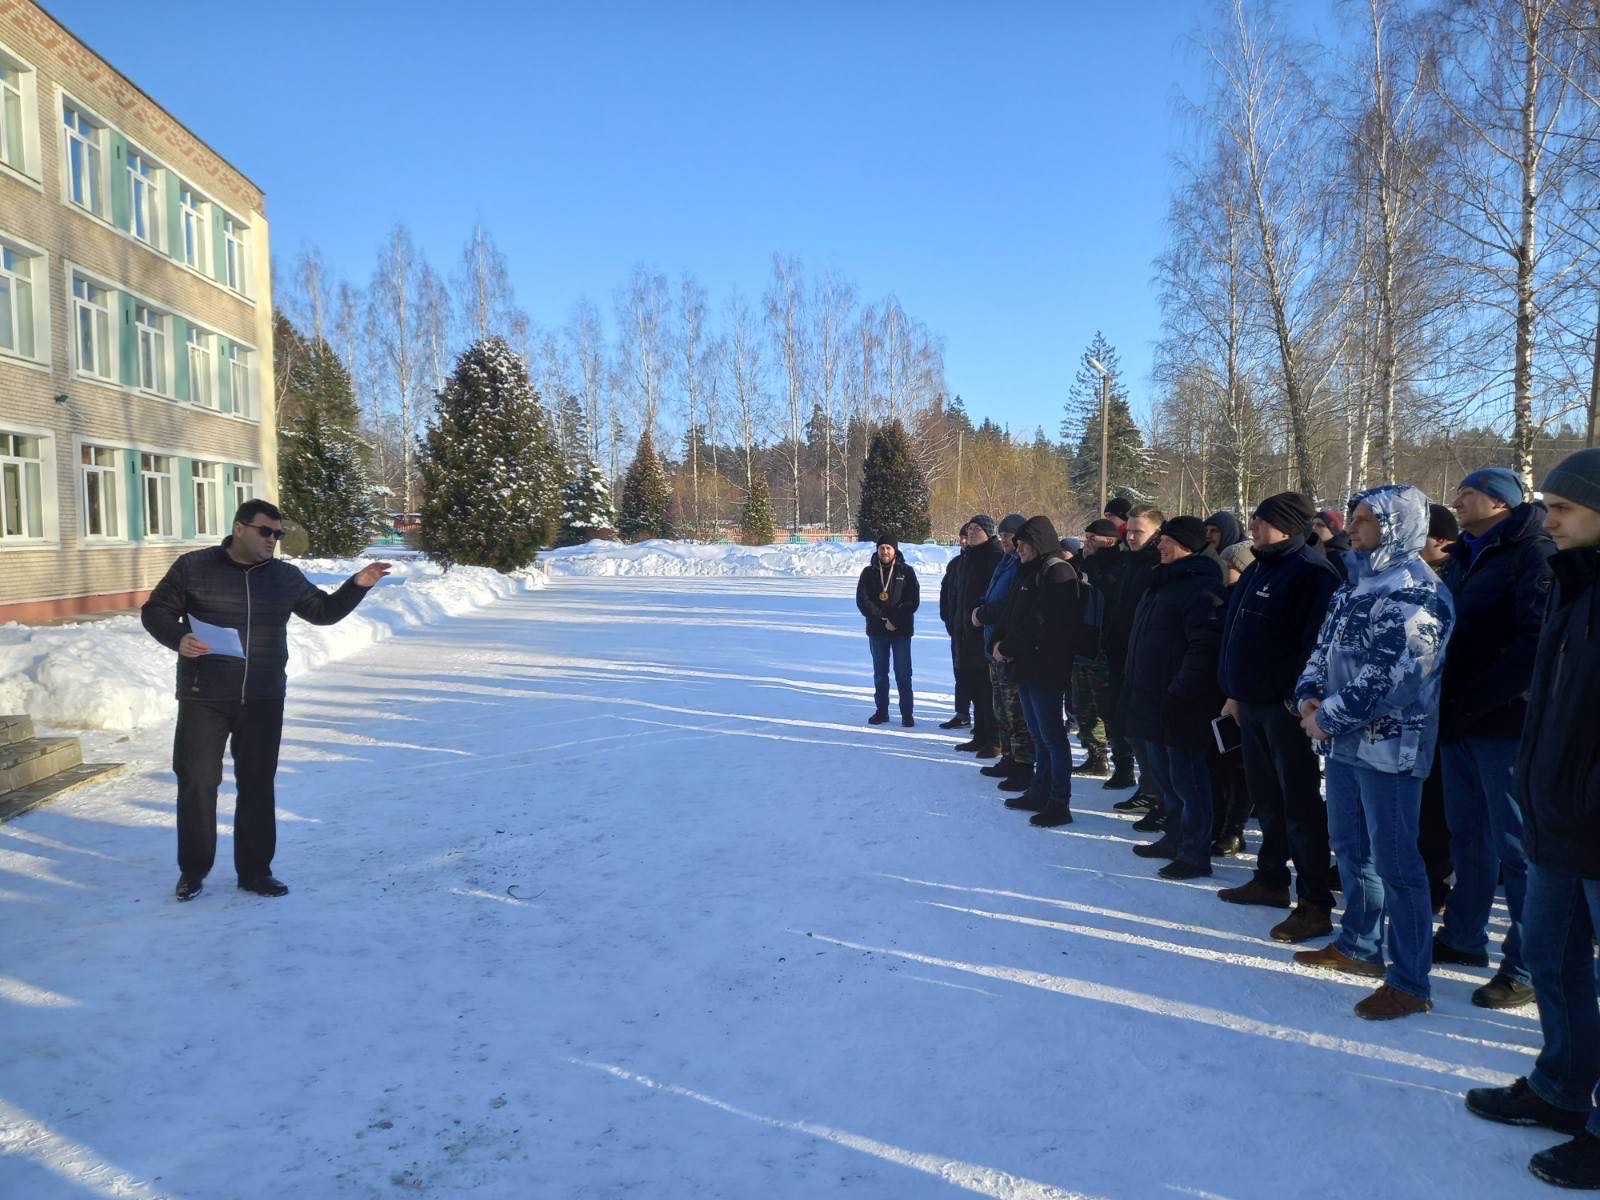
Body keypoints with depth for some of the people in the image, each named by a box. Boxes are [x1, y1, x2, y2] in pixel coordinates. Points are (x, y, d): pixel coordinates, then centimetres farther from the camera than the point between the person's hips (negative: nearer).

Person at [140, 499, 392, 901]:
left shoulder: (285, 576, 8)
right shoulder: (193, 567, -2)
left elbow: (324, 611, 16)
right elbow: (155, 610, 3)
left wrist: (357, 586, 1)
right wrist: (178, 638, -17)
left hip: (263, 701, 3)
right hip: (203, 699, -2)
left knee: (258, 786, 7)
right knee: (197, 782, 3)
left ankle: (255, 870, 18)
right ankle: (193, 869, 19)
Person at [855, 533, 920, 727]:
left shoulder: (906, 571, 0)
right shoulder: (869, 572, 4)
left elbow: (913, 601, -5)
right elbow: (862, 600, -3)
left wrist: (895, 620, -14)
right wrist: (882, 618, -13)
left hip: (901, 631, -2)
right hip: (876, 631, 2)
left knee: (903, 674, 0)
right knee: (880, 674, 10)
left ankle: (907, 713, 6)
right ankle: (881, 711, 19)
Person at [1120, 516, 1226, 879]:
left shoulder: (1201, 587, -16)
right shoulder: (1164, 582, 16)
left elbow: (1205, 645, -25)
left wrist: (1180, 691, -24)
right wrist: (1135, 683, 20)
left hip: (1179, 704, -10)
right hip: (1154, 699, 10)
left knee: (1186, 778, -2)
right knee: (1161, 769, 19)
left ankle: (1195, 853, 7)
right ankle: (1175, 838, 33)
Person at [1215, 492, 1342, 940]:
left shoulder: (1310, 572, -15)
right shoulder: (1259, 569, 15)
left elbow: (1316, 640, -22)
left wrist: (1298, 695, -23)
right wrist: (1235, 692, 18)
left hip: (1286, 705, -9)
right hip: (1253, 703, 9)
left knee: (1300, 803, -4)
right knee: (1266, 797, 19)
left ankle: (1315, 904, 3)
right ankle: (1271, 878, 32)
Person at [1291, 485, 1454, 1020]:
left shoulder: (1415, 591, -16)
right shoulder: (1356, 585, 13)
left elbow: (1388, 676, -22)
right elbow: (1325, 649, 16)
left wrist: (1328, 717, -16)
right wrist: (1309, 695, -2)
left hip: (1390, 746, -9)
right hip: (1346, 741, 9)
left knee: (1394, 862, -3)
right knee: (1350, 846, 19)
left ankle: (1409, 982, 6)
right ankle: (1359, 945, 36)